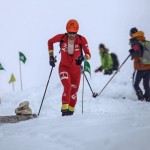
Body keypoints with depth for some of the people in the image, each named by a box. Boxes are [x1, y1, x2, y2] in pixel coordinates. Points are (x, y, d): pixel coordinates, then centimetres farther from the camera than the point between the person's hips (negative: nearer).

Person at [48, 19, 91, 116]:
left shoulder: (82, 40, -15)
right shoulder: (61, 37, -13)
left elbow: (88, 54, -13)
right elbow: (50, 42, 6)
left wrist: (83, 58, -35)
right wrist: (51, 56, 1)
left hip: (76, 69, 1)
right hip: (64, 67, -1)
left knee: (74, 91, 9)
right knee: (67, 86, -26)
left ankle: (71, 110, 28)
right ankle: (65, 108, -24)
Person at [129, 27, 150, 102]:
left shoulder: (135, 42, -12)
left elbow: (137, 53, -27)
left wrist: (132, 53, -8)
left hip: (140, 67, -6)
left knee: (135, 84, 6)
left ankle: (141, 98, -9)